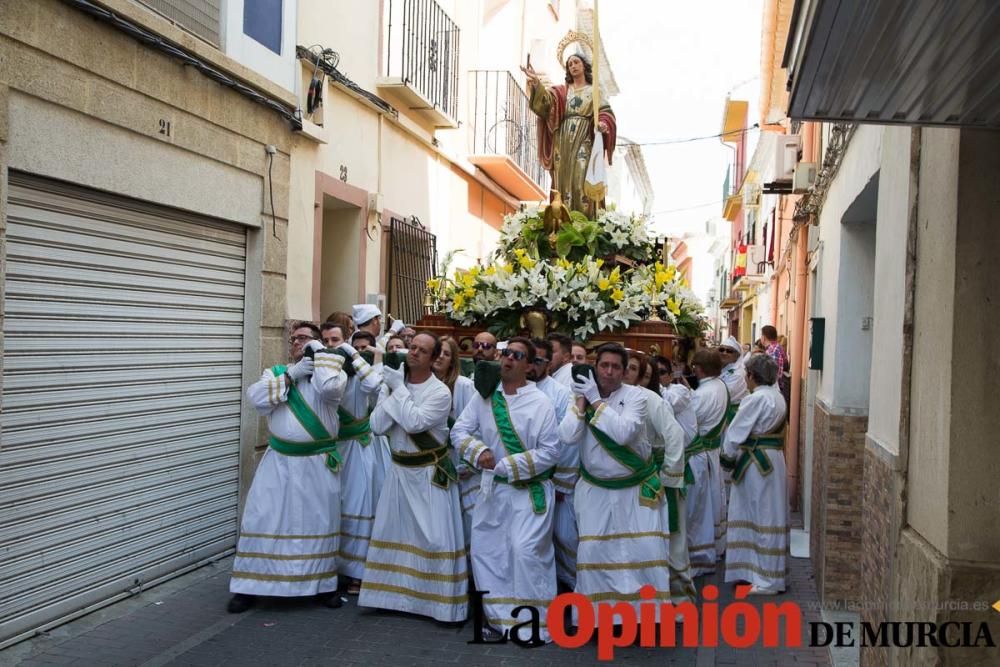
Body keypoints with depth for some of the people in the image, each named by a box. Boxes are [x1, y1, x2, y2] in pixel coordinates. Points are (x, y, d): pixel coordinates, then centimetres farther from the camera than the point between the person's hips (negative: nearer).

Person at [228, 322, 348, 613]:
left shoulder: (331, 370, 1)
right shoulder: (275, 372, 10)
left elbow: (330, 388, -24)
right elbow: (257, 398, -8)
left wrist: (320, 352, -10)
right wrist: (291, 374, -12)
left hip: (319, 463, -2)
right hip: (279, 461, 2)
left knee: (320, 521, 6)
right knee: (263, 519, 1)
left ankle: (324, 584, 23)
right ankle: (251, 586, 13)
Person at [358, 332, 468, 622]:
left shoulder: (440, 392, -14)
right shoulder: (393, 384, 1)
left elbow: (414, 423, -27)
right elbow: (377, 426, -8)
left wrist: (400, 389, -21)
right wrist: (393, 394, -17)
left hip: (430, 472, -5)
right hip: (399, 469, 5)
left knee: (435, 538, -6)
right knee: (392, 532, 14)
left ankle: (441, 600, 4)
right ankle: (396, 593, 29)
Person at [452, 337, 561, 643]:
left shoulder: (540, 402, -12)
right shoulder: (484, 396, 0)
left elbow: (550, 452, -14)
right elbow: (459, 430, 0)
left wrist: (508, 466, -17)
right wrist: (479, 451, -19)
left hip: (529, 489, -5)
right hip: (492, 486, 5)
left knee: (525, 551, -14)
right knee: (485, 548, 10)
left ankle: (534, 623, 0)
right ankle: (499, 615, 27)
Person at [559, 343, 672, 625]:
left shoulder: (635, 395, -11)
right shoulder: (583, 397, -2)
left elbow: (623, 433, -28)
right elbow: (568, 436, -17)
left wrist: (596, 401, -24)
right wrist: (582, 400, -17)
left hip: (637, 487, -2)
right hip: (596, 489, 2)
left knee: (647, 550, -4)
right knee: (592, 551, 0)